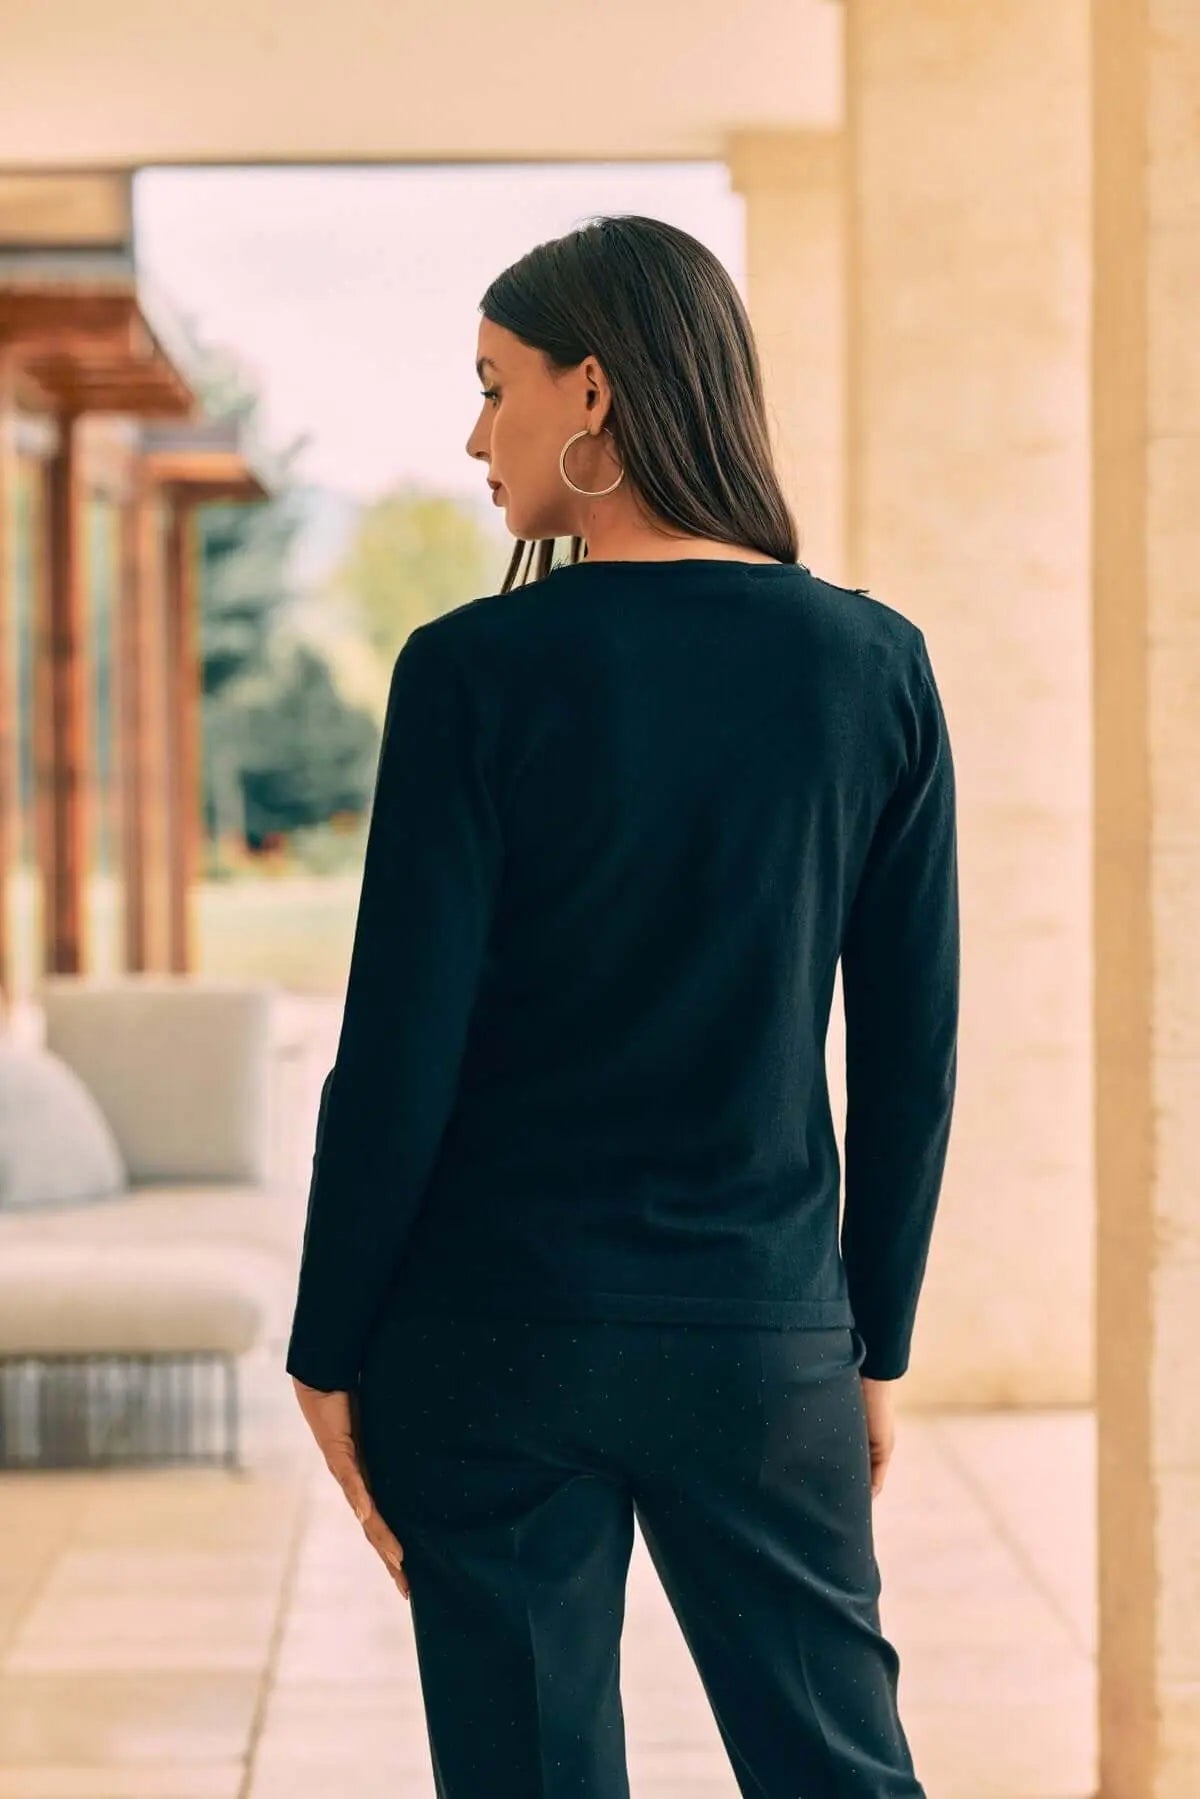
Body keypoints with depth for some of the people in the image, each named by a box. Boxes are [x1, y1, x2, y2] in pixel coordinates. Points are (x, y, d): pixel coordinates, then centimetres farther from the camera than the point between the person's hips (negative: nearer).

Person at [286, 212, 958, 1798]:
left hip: (496, 1330, -2)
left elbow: (398, 1056, -10)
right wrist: (876, 1340, 12)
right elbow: (914, 1052, 3)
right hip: (767, 1336, 3)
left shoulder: (479, 670, -10)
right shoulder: (875, 665, 0)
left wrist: (328, 1352, 1)